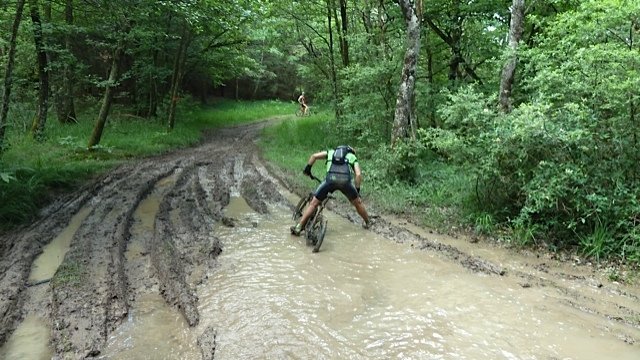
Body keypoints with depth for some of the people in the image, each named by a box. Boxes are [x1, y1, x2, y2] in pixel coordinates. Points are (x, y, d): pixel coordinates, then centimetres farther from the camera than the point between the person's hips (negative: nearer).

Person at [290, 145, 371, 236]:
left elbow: (314, 156, 19)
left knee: (314, 203, 10)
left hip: (330, 178, 0)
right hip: (345, 179, 0)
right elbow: (358, 174, 14)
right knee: (358, 202, 25)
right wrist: (357, 190, 21)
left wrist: (307, 168, 29)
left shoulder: (331, 152, 34)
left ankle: (298, 227, 6)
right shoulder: (353, 157, 31)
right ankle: (367, 223, 40)